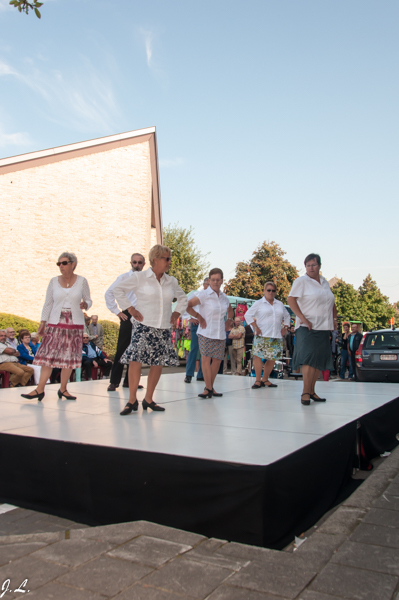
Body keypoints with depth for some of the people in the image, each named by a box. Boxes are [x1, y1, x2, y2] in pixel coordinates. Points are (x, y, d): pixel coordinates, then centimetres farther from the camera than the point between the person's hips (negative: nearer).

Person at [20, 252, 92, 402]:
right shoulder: (54, 281, 5)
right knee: (48, 355, -5)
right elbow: (48, 303, 8)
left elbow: (88, 300, 8)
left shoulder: (82, 281, 2)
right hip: (55, 323, 1)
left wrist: (85, 305, -15)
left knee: (69, 357, 3)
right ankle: (40, 389, -1)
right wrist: (43, 322, 3)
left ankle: (63, 389, 13)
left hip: (75, 324, 0)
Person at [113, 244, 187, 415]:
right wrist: (130, 308, -3)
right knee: (135, 360, -13)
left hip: (163, 330, 5)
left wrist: (177, 313, 13)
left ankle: (148, 399, 16)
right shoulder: (139, 277, 0)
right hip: (143, 327, -4)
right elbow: (118, 289, 3)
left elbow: (182, 297, 28)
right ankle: (132, 400, -2)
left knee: (158, 363, 4)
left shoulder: (171, 281, 13)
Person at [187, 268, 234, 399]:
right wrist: (199, 317, -12)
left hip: (220, 334, 5)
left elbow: (230, 310, 32)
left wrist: (228, 321, 16)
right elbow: (187, 306, -16)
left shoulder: (224, 297, 11)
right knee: (206, 359, -11)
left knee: (217, 361, 6)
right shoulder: (204, 294, -6)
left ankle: (211, 387, 17)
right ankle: (208, 389, -5)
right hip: (206, 333, -5)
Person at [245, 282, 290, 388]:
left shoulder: (280, 304, 16)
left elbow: (287, 316, 27)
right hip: (262, 336, -4)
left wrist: (285, 327, 13)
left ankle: (265, 379, 16)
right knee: (258, 356, -9)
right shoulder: (259, 303, 3)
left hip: (276, 336, 4)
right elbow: (248, 315, -1)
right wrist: (255, 327, -7)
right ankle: (258, 380, 0)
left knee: (272, 358, 4)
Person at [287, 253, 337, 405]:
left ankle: (312, 391, 17)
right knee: (309, 358, -15)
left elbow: (331, 302, 26)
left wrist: (334, 319, 14)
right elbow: (291, 300, -12)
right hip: (307, 328, -7)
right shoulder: (301, 281, -3)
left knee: (319, 361, 8)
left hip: (324, 328, 7)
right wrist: (302, 318, -19)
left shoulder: (324, 282, 17)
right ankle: (305, 393, -11)